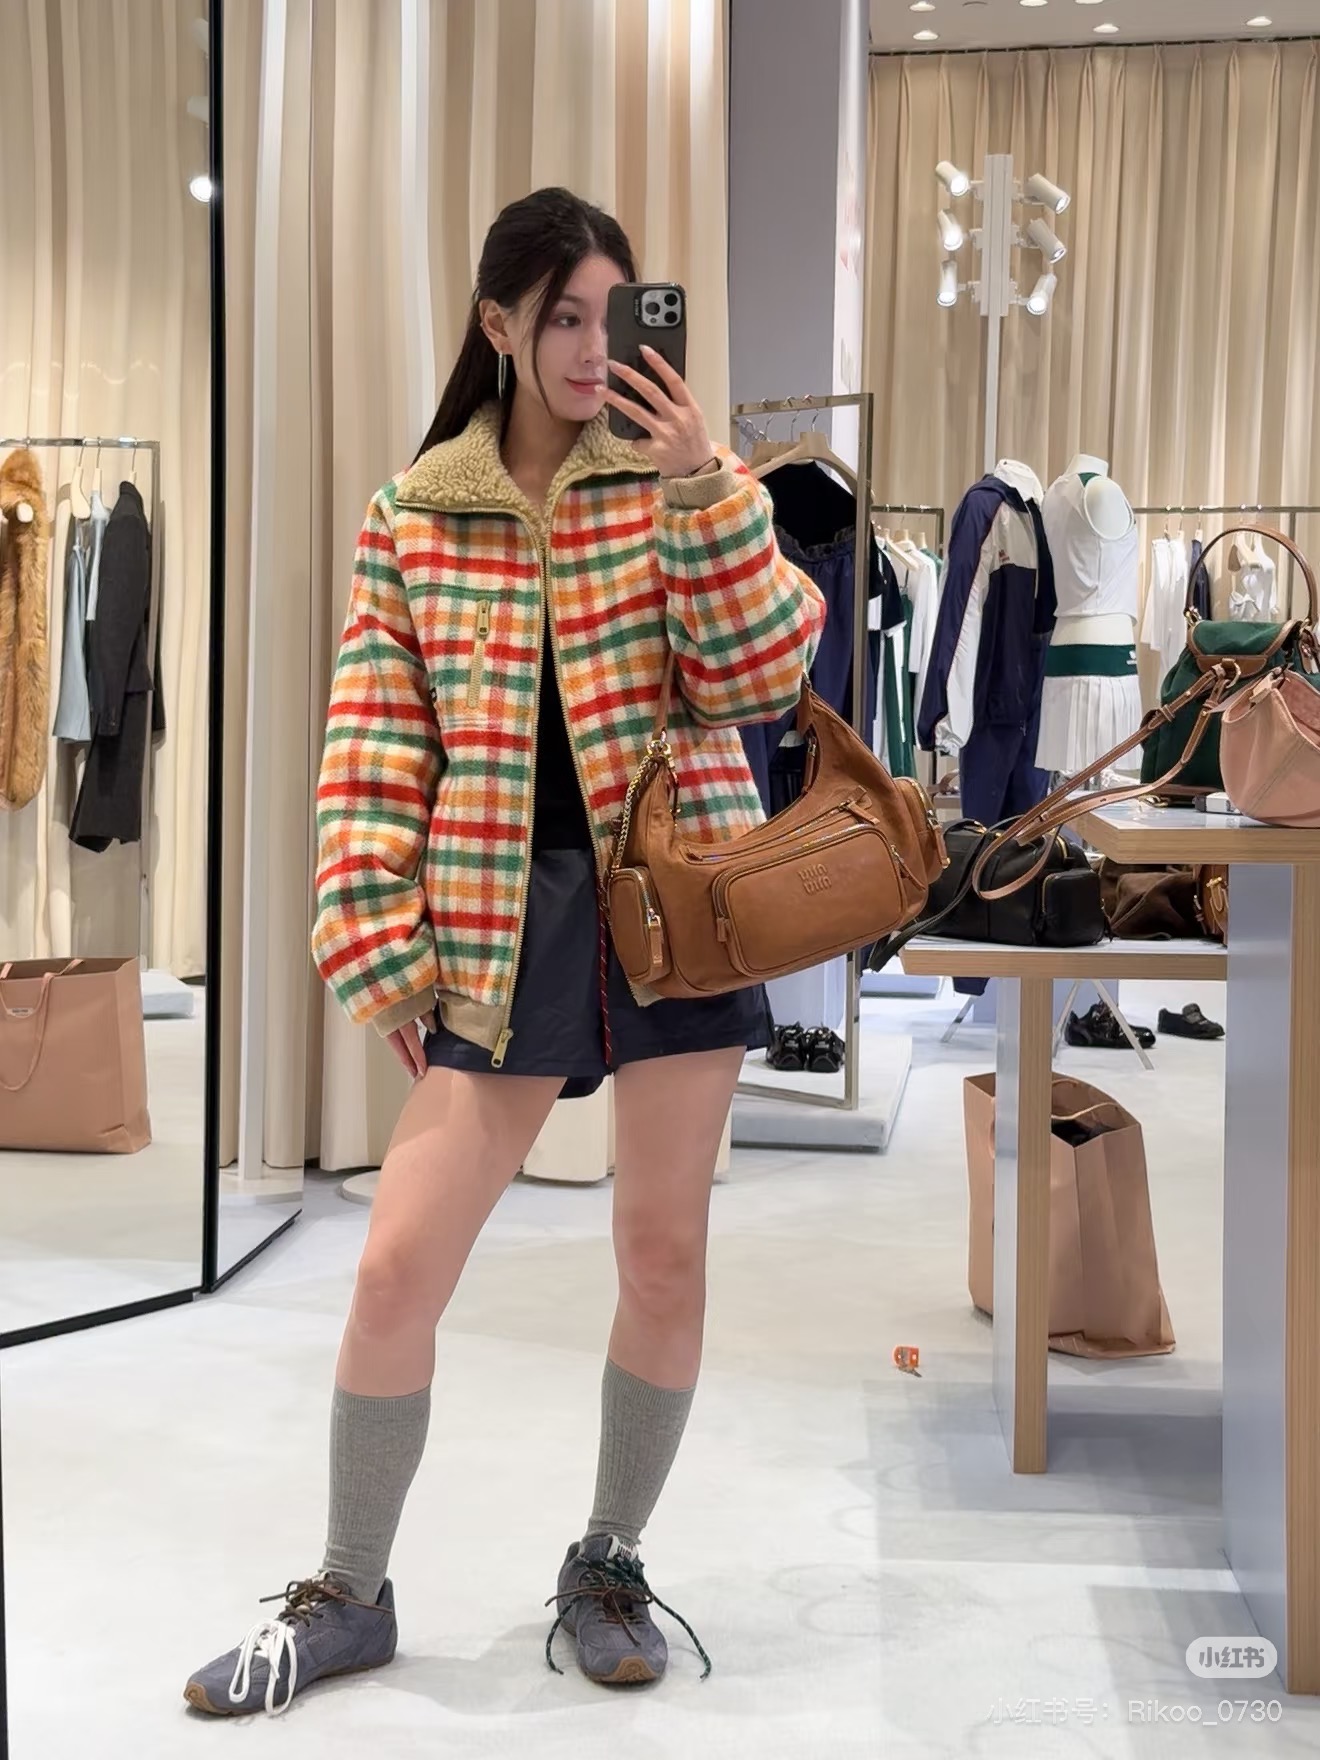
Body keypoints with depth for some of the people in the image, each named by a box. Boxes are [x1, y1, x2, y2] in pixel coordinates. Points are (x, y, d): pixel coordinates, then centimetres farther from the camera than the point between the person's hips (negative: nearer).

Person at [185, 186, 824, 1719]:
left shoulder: (672, 475, 4)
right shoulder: (412, 514, 5)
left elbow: (766, 676, -6)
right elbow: (373, 749, 3)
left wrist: (706, 492, -16)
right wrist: (379, 947, -3)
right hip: (504, 915, 0)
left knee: (665, 1254, 5)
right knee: (396, 1265, -2)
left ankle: (609, 1564, 28)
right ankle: (349, 1594, 20)